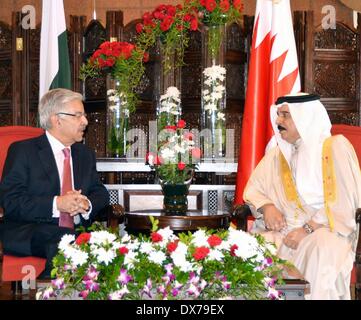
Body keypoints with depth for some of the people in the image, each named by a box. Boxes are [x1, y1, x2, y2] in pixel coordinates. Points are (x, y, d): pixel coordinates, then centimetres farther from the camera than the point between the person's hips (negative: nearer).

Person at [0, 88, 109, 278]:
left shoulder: (85, 154, 19)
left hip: (77, 232, 5)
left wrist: (87, 204, -8)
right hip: (29, 234, -5)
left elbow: (100, 193, 17)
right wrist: (56, 204, -20)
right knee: (62, 242, -35)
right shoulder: (22, 150, 0)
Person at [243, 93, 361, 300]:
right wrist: (266, 206, -8)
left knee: (322, 252, -38)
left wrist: (309, 229, -19)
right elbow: (253, 189, 15)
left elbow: (343, 202, -9)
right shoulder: (278, 153, 15)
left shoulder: (336, 147, -2)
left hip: (327, 229, -4)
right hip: (285, 230, 4)